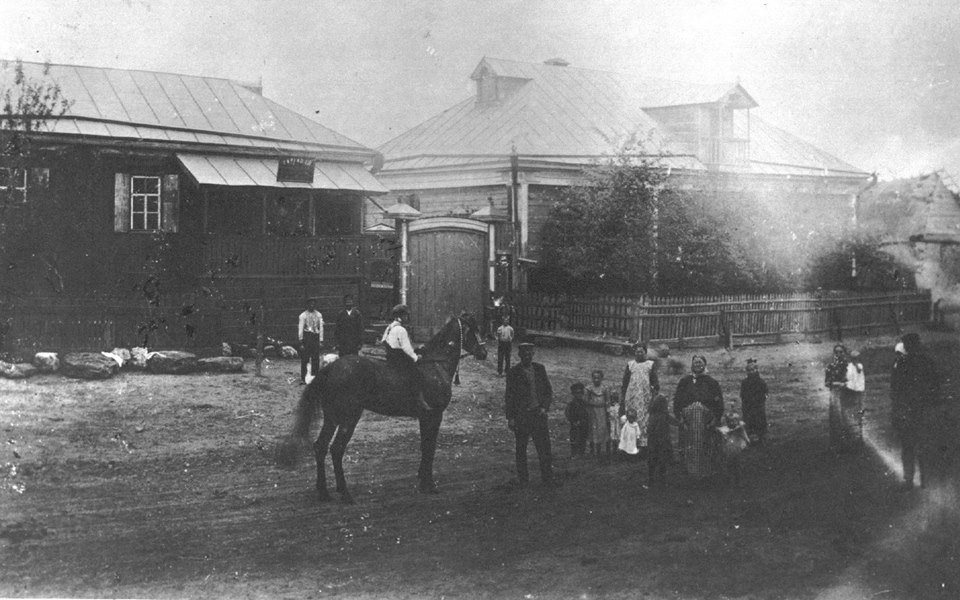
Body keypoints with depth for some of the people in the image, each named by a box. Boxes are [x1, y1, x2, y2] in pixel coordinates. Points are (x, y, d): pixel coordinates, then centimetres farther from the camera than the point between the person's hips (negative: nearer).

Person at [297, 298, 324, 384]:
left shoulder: (319, 315, 9)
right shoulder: (303, 315, 1)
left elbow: (321, 327, 10)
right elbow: (300, 328, 1)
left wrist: (321, 340, 5)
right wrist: (301, 342, -4)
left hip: (316, 338, 3)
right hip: (306, 336, -3)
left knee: (316, 359, 2)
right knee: (304, 359, -4)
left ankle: (314, 377, 10)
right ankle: (303, 379, 0)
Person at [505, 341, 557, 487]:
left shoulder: (540, 369, 6)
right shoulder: (513, 372, -3)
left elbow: (548, 390, 11)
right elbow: (509, 396, -1)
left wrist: (544, 407, -3)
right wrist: (510, 417, -5)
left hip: (538, 414, 2)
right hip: (521, 416, -2)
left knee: (544, 446, -1)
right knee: (521, 449, 8)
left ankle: (547, 477, 8)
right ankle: (522, 478, 20)